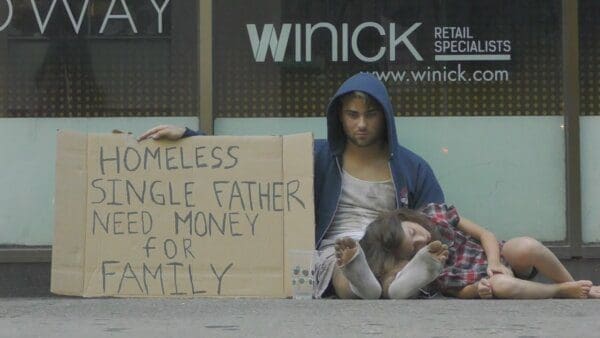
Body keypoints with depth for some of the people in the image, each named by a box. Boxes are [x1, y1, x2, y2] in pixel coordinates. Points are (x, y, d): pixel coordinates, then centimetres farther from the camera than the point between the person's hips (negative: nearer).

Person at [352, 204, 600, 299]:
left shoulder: (435, 214, -7)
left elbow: (486, 235, -2)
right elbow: (461, 292, -12)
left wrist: (494, 262, -18)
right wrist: (479, 289, -32)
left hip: (497, 257, 4)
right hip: (487, 281, -4)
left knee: (528, 247, -31)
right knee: (502, 285, -41)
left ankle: (575, 284, -6)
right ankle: (563, 291, -16)